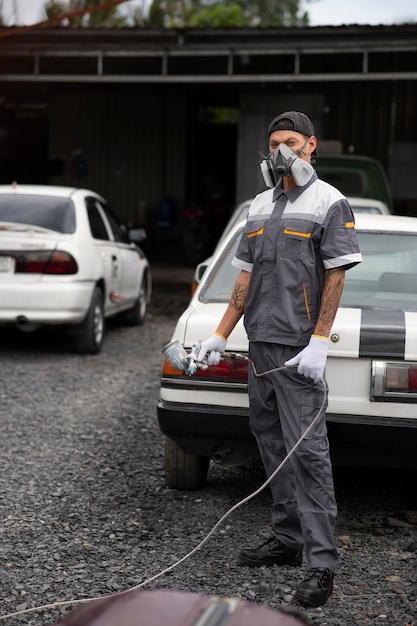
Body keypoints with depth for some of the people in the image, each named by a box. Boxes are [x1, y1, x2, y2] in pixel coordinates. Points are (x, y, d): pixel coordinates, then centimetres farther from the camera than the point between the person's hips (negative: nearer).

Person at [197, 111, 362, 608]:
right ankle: (287, 540, 22)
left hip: (298, 349, -7)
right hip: (259, 344, 7)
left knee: (307, 451, -10)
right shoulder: (260, 206, 17)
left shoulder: (329, 203, -4)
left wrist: (318, 344, -17)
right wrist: (220, 335, 13)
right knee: (272, 445, 11)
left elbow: (335, 277, -9)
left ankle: (321, 563, -9)